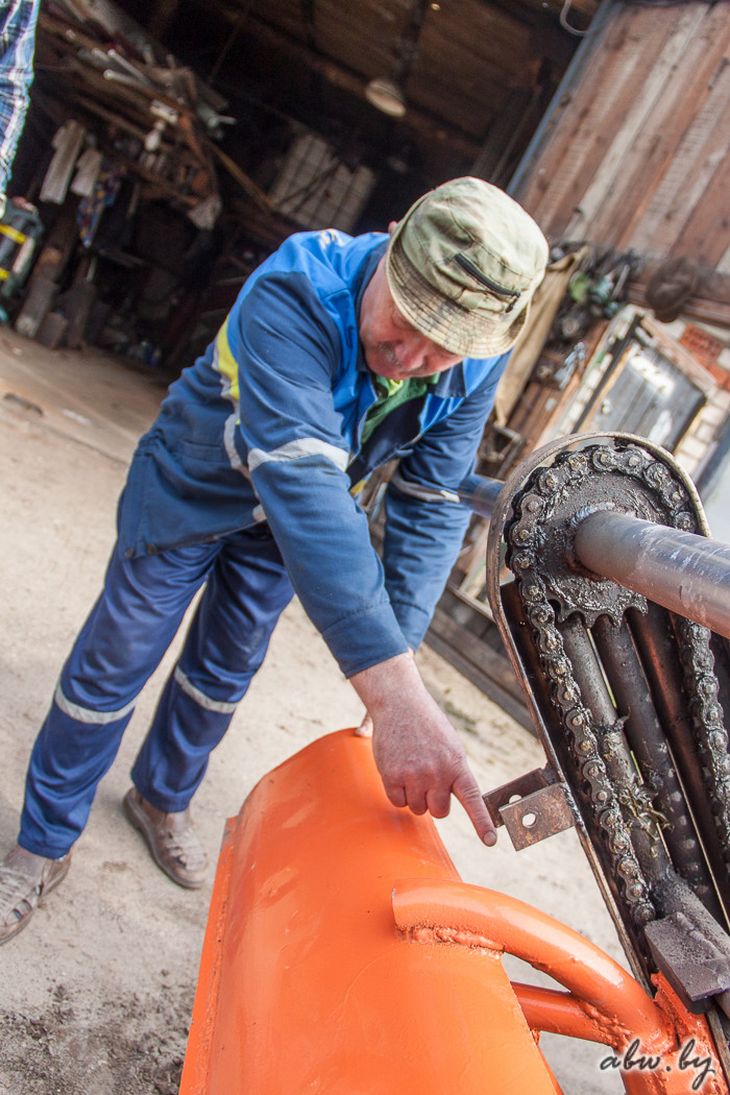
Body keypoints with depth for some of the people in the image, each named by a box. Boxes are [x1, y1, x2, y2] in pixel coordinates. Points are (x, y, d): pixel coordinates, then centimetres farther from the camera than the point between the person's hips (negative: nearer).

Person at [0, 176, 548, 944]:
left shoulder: (476, 363, -23)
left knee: (224, 672, 17)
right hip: (192, 485, -4)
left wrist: (400, 651, -30)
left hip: (289, 520, 5)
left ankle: (161, 798, 45)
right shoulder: (297, 291, -41)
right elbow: (300, 479, -53)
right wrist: (392, 689, -60)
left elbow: (432, 503, -19)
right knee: (114, 664, 4)